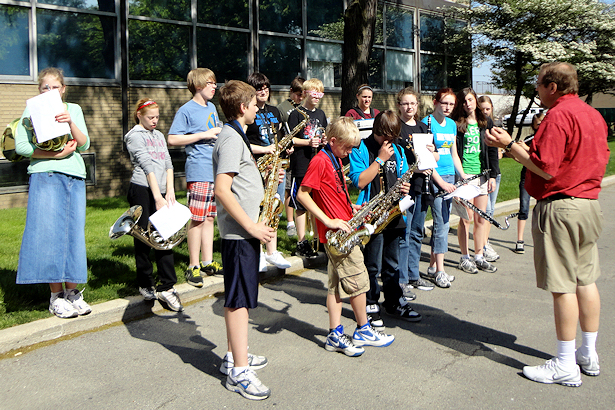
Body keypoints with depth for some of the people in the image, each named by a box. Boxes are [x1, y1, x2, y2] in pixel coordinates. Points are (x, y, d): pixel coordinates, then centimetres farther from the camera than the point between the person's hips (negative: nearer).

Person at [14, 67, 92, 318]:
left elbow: (85, 144, 5)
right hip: (45, 177, -3)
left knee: (74, 231, 1)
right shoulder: (32, 110, 8)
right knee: (49, 231, -5)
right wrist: (55, 154, -13)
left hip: (75, 177, 3)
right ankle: (56, 296, 1)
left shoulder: (73, 109, 16)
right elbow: (20, 145, -3)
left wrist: (71, 123, -13)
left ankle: (71, 291, 9)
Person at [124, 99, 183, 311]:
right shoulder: (134, 136, -1)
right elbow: (146, 165, -11)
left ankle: (166, 287, 1)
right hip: (142, 190, -5)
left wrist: (170, 191, -2)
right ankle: (145, 284, 16)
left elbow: (167, 163, 12)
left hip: (161, 191, 6)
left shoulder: (159, 135, 19)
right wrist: (157, 196, -18)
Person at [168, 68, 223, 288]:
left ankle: (207, 262, 19)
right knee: (197, 218, -6)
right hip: (199, 170, -8)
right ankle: (194, 266, 2)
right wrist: (203, 135, -15)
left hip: (216, 169, 8)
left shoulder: (212, 107, 18)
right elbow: (172, 139, -12)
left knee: (209, 217, 11)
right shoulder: (186, 110, -6)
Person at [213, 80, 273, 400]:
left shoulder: (235, 134, 17)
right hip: (239, 232, -10)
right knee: (240, 299, -7)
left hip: (243, 230, 10)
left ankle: (234, 356, 28)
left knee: (240, 298, 17)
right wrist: (252, 226, -23)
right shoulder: (232, 138, -15)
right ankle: (239, 372, -2)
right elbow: (222, 189, -23)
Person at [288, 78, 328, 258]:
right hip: (301, 165, -6)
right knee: (301, 205, -2)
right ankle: (301, 243, 5)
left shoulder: (321, 114, 15)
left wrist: (324, 138, 3)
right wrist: (308, 142, -20)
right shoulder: (296, 114, -4)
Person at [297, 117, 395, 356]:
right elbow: (302, 194, -20)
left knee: (337, 283, 10)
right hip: (336, 232, -9)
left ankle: (335, 336, 15)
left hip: (341, 230, 9)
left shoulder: (336, 159, 14)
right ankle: (363, 331, 16)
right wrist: (328, 221, -22)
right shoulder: (320, 161, -15)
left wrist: (353, 209, 9)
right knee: (358, 280, 0)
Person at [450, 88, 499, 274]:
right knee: (466, 219, -2)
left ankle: (479, 257, 17)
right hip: (464, 175, -4)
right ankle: (465, 258, 10)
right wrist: (458, 173, -11)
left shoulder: (486, 123, 11)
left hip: (482, 175, 4)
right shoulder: (456, 124, -1)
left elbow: (492, 150, 12)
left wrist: (492, 175, 6)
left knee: (481, 219, 7)